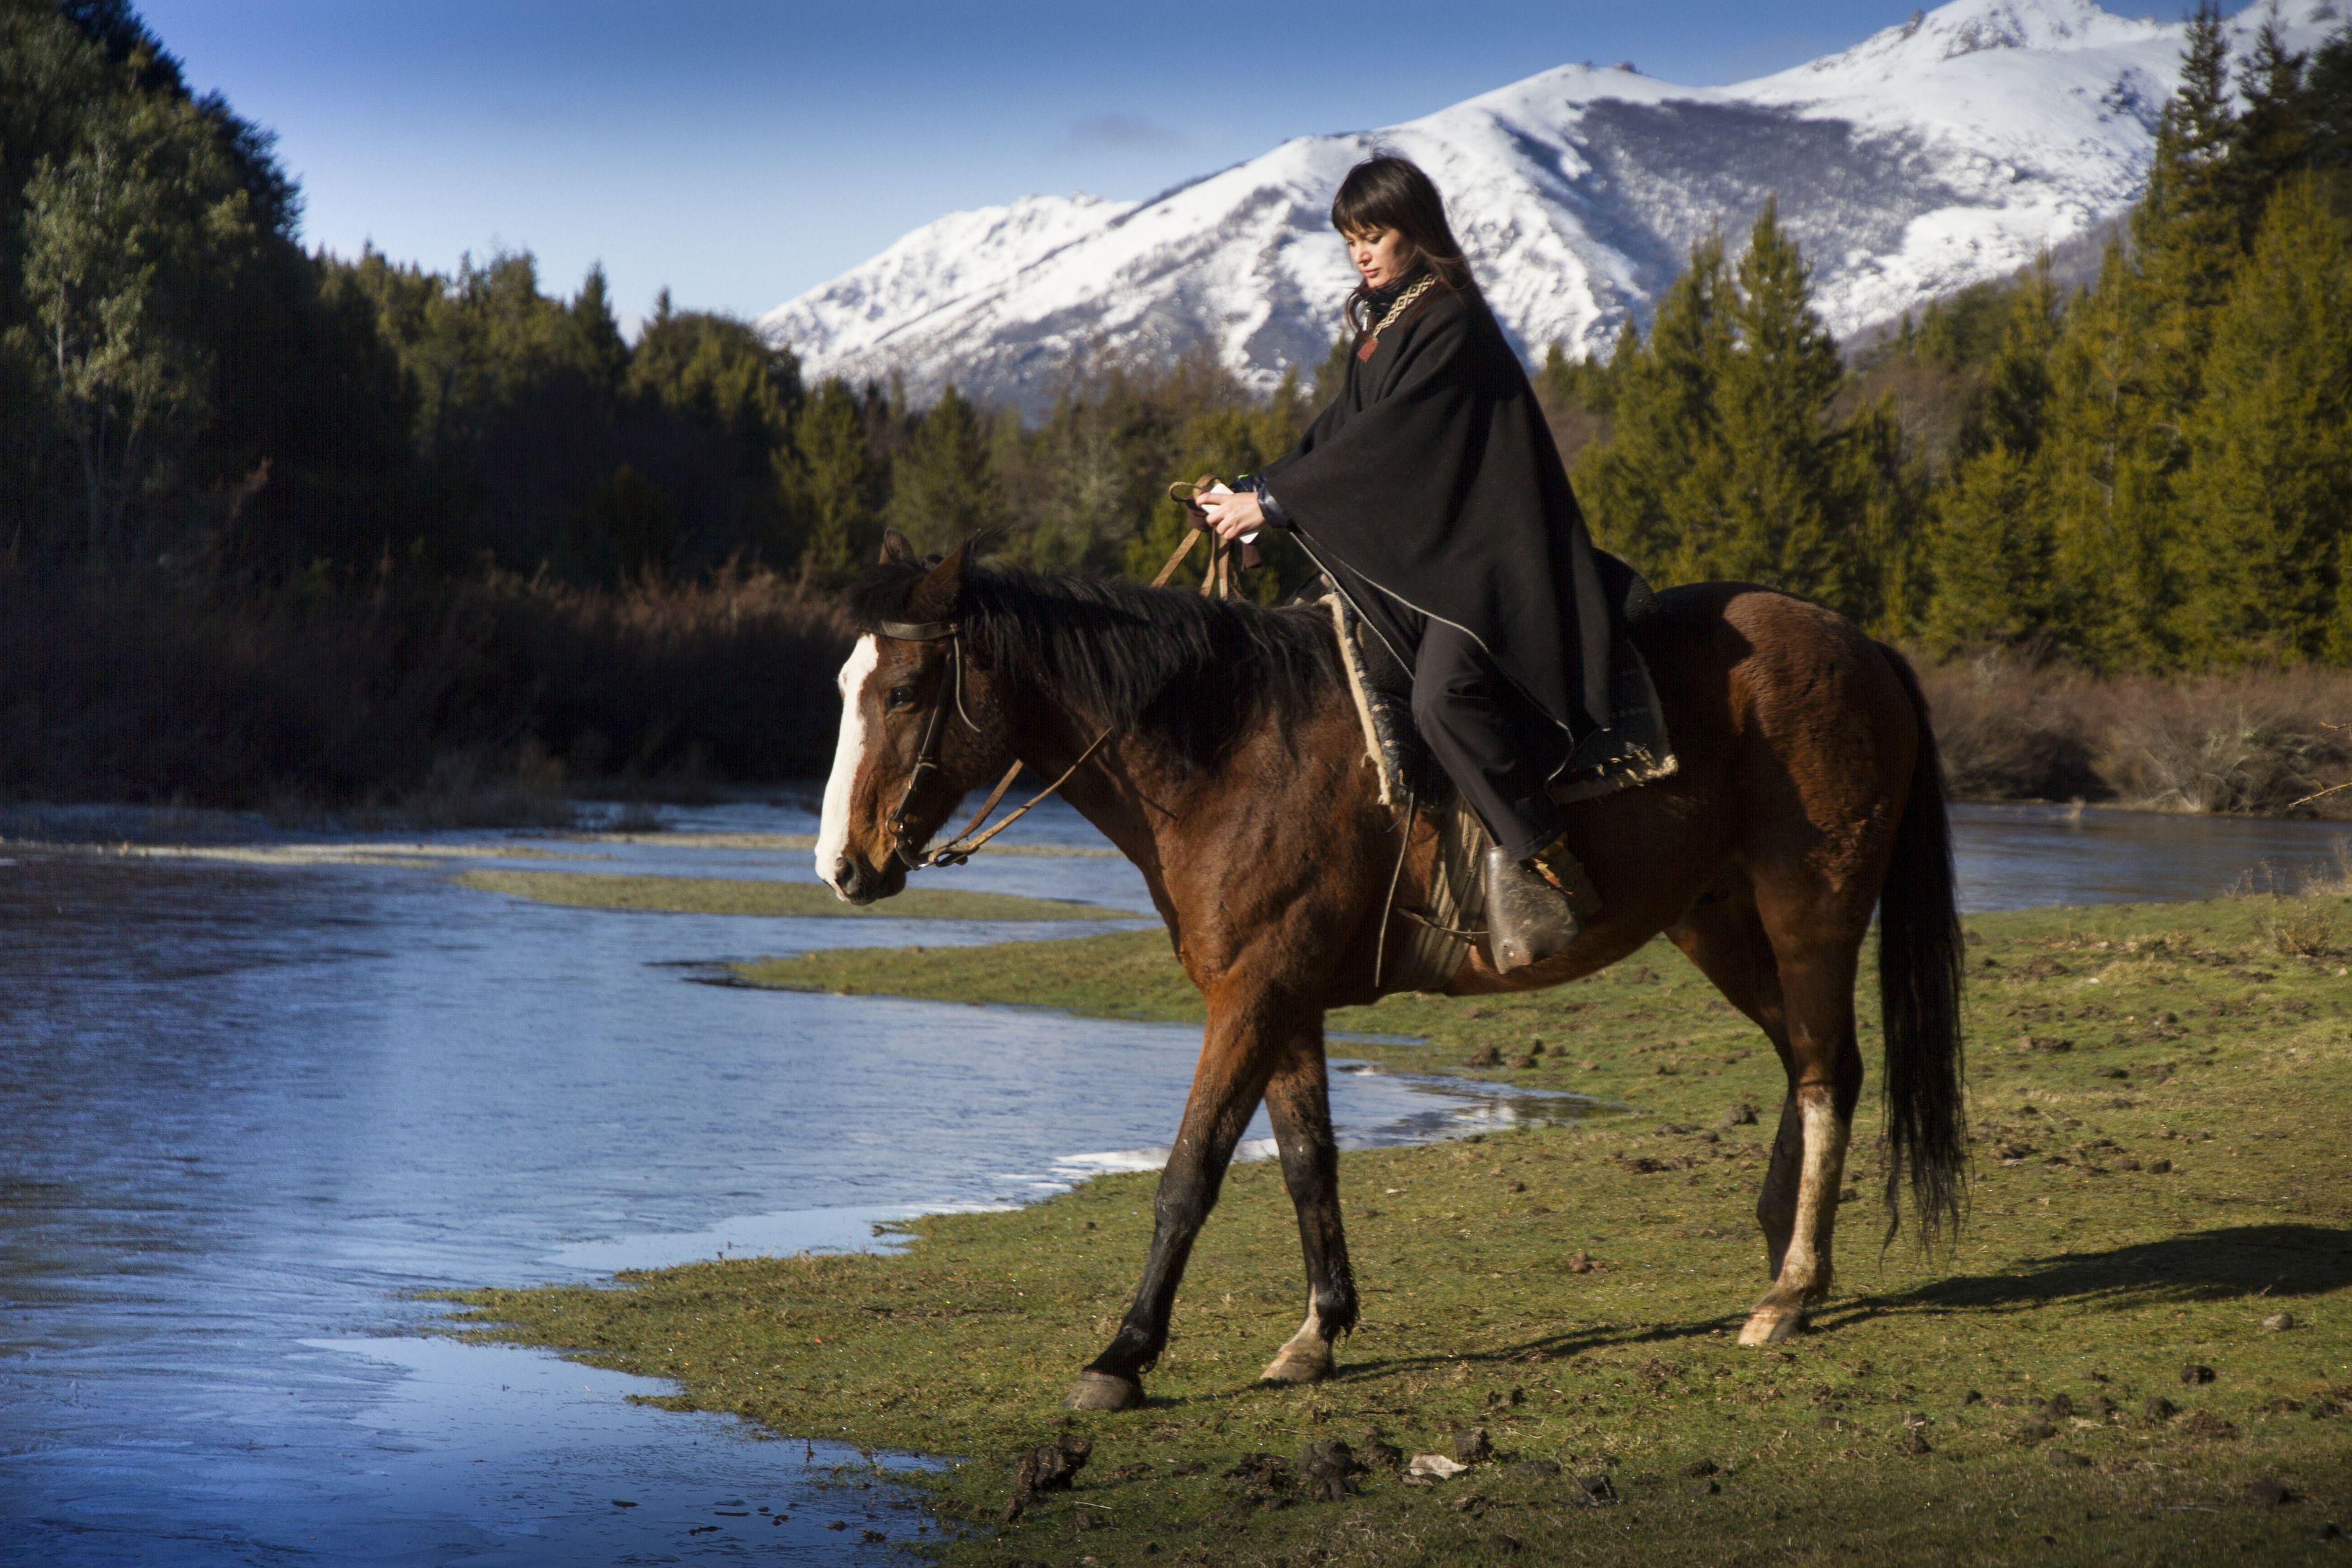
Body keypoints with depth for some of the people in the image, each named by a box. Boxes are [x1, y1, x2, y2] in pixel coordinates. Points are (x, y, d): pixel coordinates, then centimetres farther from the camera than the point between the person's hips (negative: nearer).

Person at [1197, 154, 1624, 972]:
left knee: (1443, 694, -31)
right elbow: (1338, 431, 17)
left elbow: (1383, 441, -19)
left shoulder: (1450, 323, -13)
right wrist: (1249, 491, 4)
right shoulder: (1381, 323, 17)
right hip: (1407, 558, 11)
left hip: (1476, 559, -11)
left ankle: (1544, 865, -25)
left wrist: (1273, 500, -19)